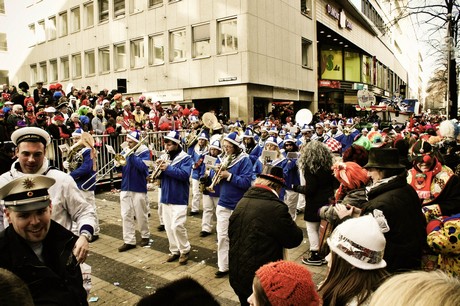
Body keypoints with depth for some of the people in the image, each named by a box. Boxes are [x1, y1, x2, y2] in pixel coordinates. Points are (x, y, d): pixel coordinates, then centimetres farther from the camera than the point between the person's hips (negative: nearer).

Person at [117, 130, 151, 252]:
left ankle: (145, 236, 28)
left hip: (139, 188, -5)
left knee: (141, 215, 8)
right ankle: (129, 241, 12)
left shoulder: (144, 152, -8)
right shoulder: (125, 151, 7)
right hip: (125, 188, 5)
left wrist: (131, 154, -22)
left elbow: (143, 166, -25)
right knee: (126, 215, 4)